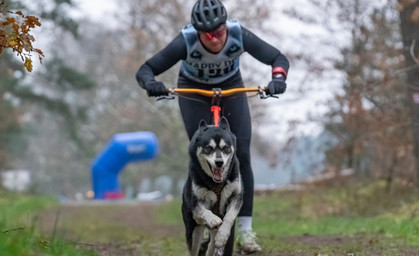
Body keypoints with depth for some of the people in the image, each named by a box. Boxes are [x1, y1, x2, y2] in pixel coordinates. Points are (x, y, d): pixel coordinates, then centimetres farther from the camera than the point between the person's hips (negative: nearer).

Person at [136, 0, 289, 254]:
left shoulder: (239, 35, -32)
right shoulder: (186, 41, -34)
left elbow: (278, 58, -25)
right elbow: (145, 70, -32)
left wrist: (278, 78, -47)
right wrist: (151, 83, -54)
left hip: (231, 88, 1)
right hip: (193, 90, -1)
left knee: (241, 155, -11)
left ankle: (245, 230, -7)